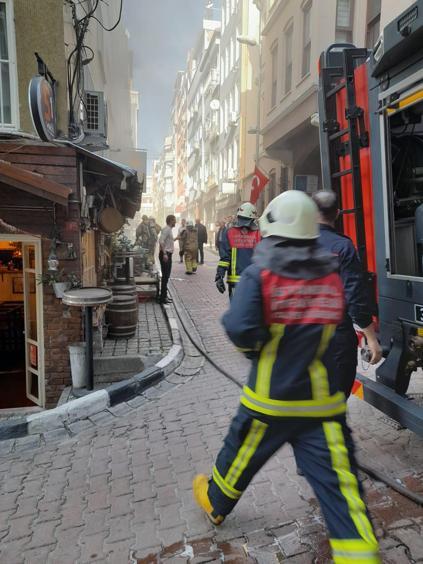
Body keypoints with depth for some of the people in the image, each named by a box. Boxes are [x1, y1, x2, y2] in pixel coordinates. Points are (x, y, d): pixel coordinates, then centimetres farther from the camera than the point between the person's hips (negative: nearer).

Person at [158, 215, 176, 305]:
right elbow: (161, 241, -24)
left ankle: (164, 295, 23)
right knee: (165, 276, -9)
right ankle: (163, 297, -5)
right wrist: (164, 254, -28)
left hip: (168, 254, 10)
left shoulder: (169, 230, 17)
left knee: (166, 276, 14)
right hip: (165, 254, -10)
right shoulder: (166, 229, -14)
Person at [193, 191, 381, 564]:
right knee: (340, 484, 6)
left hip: (270, 399, -1)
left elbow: (240, 329, -25)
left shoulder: (260, 273, -15)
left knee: (239, 458, 24)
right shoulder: (332, 276, -3)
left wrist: (256, 347, -5)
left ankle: (215, 503, 50)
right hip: (321, 401, 2)